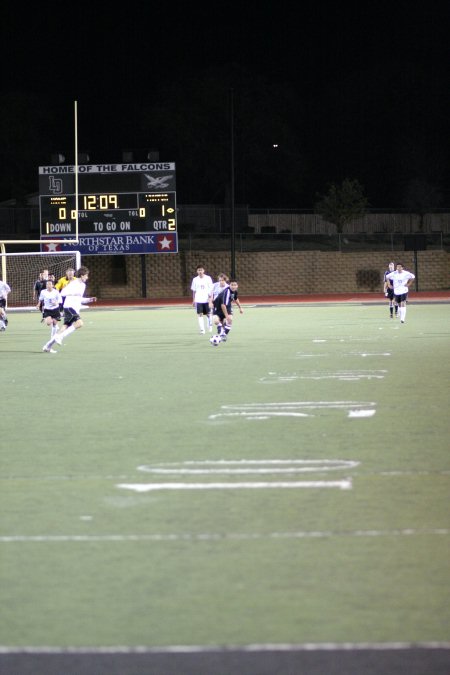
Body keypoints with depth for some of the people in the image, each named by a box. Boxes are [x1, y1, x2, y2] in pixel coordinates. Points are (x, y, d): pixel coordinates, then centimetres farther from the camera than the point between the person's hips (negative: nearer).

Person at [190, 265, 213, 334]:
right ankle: (202, 330, -5)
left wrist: (210, 301, -10)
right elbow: (194, 291, 12)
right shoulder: (195, 279, 4)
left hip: (207, 300, -1)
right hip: (198, 300, 1)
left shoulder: (208, 278, -2)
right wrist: (193, 300, 8)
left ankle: (210, 326, 29)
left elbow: (211, 290, -3)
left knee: (209, 314, 4)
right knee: (200, 315, -6)